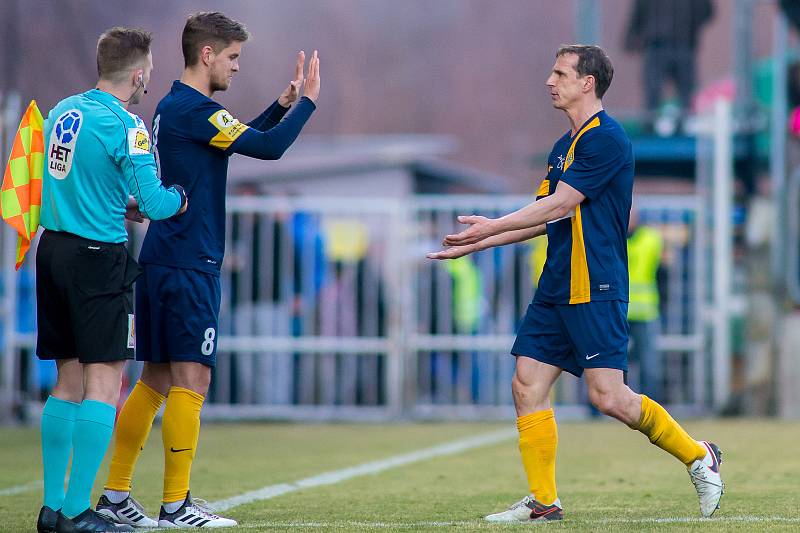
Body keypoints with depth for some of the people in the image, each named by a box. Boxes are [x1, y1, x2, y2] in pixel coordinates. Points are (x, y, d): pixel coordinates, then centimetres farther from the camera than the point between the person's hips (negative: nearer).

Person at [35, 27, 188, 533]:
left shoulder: (63, 111, 11)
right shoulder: (125, 125, -13)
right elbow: (155, 203, -15)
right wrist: (179, 197, 5)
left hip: (53, 248, 8)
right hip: (99, 258, -8)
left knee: (68, 382, 13)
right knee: (104, 383, -5)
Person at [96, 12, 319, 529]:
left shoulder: (173, 107, 16)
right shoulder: (195, 110, -14)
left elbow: (243, 139, 29)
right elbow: (269, 147, -17)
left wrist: (284, 104, 22)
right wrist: (307, 102, -4)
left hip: (160, 263, 10)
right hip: (188, 267, -10)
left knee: (156, 380, 12)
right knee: (191, 380, -7)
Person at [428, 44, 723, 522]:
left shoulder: (606, 138, -12)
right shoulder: (565, 145, 18)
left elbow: (560, 204, -17)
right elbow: (547, 219, 23)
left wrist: (494, 226, -13)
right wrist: (477, 244, 19)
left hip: (596, 291, -9)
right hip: (556, 291, 9)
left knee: (609, 396, -13)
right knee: (528, 386, 1)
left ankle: (697, 456, 6)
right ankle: (543, 503, 5)